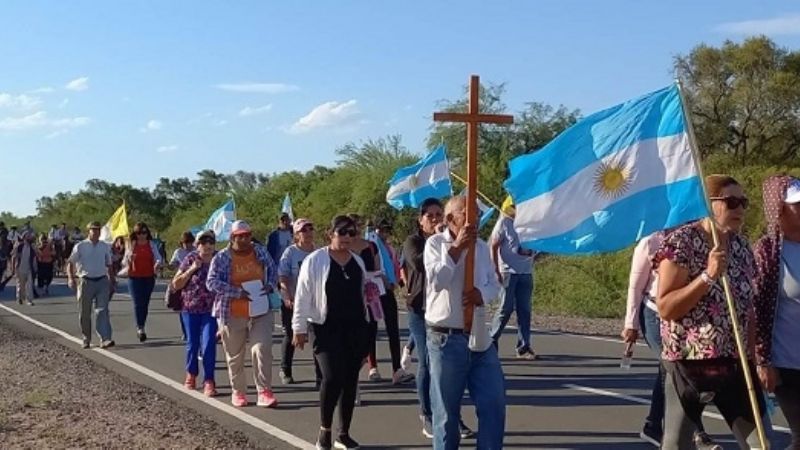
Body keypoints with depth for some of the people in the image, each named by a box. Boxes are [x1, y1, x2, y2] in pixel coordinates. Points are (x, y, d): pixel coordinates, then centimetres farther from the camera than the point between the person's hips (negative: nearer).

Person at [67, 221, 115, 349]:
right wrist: (70, 278, -18)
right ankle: (86, 340, 19)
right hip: (85, 282, -1)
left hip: (102, 281, 1)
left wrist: (112, 281, 19)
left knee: (102, 311, -9)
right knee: (84, 313, 6)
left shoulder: (105, 247, 10)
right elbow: (70, 263, -3)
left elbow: (109, 265, 19)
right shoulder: (80, 246, 0)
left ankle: (105, 340, -16)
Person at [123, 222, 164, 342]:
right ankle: (140, 328, -16)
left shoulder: (152, 245, 7)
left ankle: (141, 328, 19)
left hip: (149, 278, 1)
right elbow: (124, 262, 9)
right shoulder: (131, 245, 6)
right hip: (134, 278, -1)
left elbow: (158, 257, -1)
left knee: (145, 303, 6)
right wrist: (129, 259, -14)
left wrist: (158, 264, -24)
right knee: (138, 302, -12)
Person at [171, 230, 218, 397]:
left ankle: (209, 381, -6)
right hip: (190, 308, 1)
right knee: (192, 343, 13)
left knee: (209, 344, -11)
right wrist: (191, 269, -13)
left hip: (211, 309, -1)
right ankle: (191, 374, 35)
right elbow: (176, 284, -3)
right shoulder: (190, 259, -2)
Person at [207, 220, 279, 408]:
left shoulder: (261, 252, 5)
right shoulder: (221, 258, -6)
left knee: (262, 350, -11)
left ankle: (265, 392, -7)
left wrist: (269, 286, -6)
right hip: (233, 314, -1)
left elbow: (273, 271, 16)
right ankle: (238, 392, 26)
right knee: (235, 355, 10)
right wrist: (239, 292, -21)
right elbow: (211, 282, -13)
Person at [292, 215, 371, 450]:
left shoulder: (358, 262, 11)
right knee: (332, 378, -17)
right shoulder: (314, 261, -6)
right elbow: (303, 296, -7)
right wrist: (299, 328, -9)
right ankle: (324, 431, 3)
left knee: (350, 381, 6)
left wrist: (366, 328, 18)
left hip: (356, 329, 5)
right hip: (327, 330, -5)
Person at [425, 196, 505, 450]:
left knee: (494, 404, 6)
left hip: (479, 338, 5)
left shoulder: (481, 246, 11)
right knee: (446, 410, 6)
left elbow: (494, 284, 13)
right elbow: (436, 281, -18)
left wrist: (483, 293, -9)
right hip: (446, 339, -5)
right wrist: (457, 247, -18)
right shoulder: (435, 243, -5)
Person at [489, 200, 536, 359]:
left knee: (524, 310, 4)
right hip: (509, 272, -4)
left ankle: (524, 347, 8)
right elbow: (494, 247, -4)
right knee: (506, 308, -3)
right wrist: (496, 270, -10)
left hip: (526, 273, 4)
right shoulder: (504, 222, -2)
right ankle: (492, 340, 12)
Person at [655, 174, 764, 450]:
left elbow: (747, 305, 15)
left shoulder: (741, 245, 8)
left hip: (736, 363, 6)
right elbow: (665, 308, -16)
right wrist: (708, 276, -24)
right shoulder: (681, 242, -11)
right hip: (689, 362, -5)